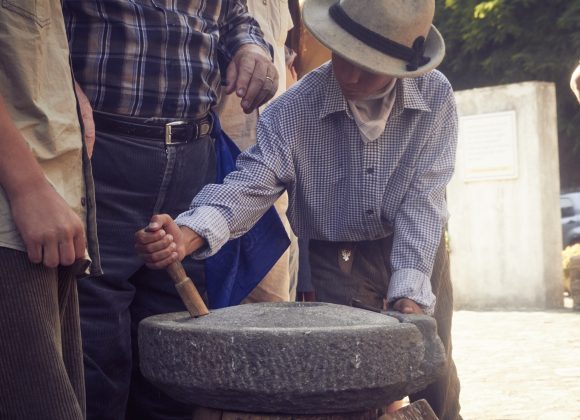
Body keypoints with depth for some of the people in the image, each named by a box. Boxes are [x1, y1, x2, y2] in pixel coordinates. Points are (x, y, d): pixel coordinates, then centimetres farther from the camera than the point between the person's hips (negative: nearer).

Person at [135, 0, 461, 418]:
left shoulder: (435, 96, -16)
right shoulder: (293, 110, -17)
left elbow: (423, 198, -19)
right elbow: (251, 184, -25)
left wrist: (409, 293, -29)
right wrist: (186, 234, -45)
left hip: (419, 253, 1)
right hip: (337, 259, -1)